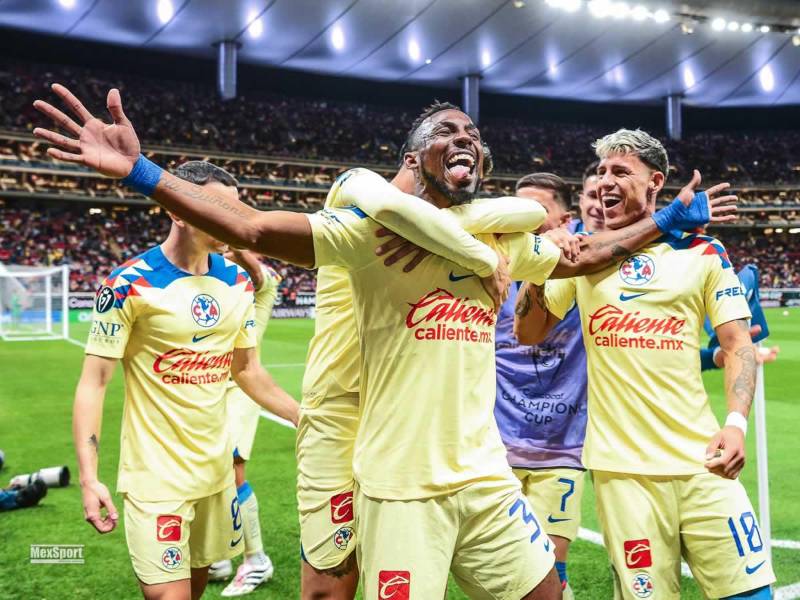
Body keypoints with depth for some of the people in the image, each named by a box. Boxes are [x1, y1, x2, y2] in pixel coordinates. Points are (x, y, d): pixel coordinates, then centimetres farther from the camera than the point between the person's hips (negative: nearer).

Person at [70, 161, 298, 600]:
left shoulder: (238, 282, 5)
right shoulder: (130, 285, -13)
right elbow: (93, 382, -12)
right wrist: (89, 477, -19)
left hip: (216, 468, 6)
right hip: (156, 477, -5)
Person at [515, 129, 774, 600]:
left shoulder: (703, 253, 4)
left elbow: (738, 344, 4)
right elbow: (531, 332, 13)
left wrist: (736, 422, -11)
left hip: (701, 460, 0)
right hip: (621, 467, 0)